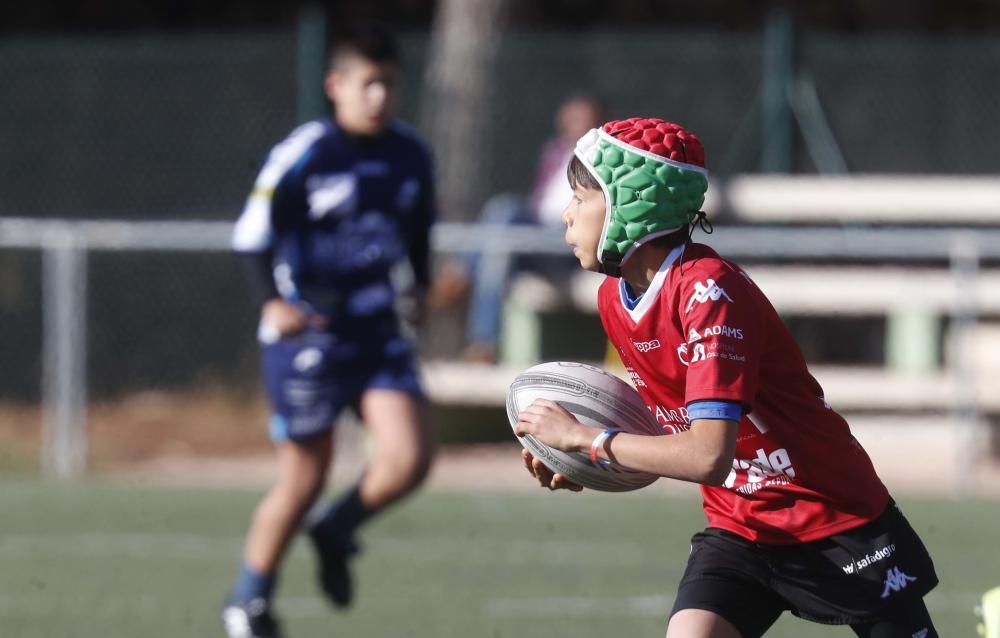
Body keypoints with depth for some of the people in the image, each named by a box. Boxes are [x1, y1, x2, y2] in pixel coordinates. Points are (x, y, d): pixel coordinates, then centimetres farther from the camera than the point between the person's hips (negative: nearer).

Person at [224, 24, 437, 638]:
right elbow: (253, 235, -9)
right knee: (306, 477, 1)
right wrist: (274, 301, -19)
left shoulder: (411, 154, 5)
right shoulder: (304, 155, -12)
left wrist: (419, 290, 24)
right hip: (308, 332, -5)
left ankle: (336, 531, 19)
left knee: (411, 457, -12)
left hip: (379, 331, 5)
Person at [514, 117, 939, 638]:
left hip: (836, 523, -6)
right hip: (739, 530, 6)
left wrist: (585, 438, -25)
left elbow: (709, 455, -33)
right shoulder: (614, 298, 0)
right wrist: (585, 465, -6)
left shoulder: (708, 289, -26)